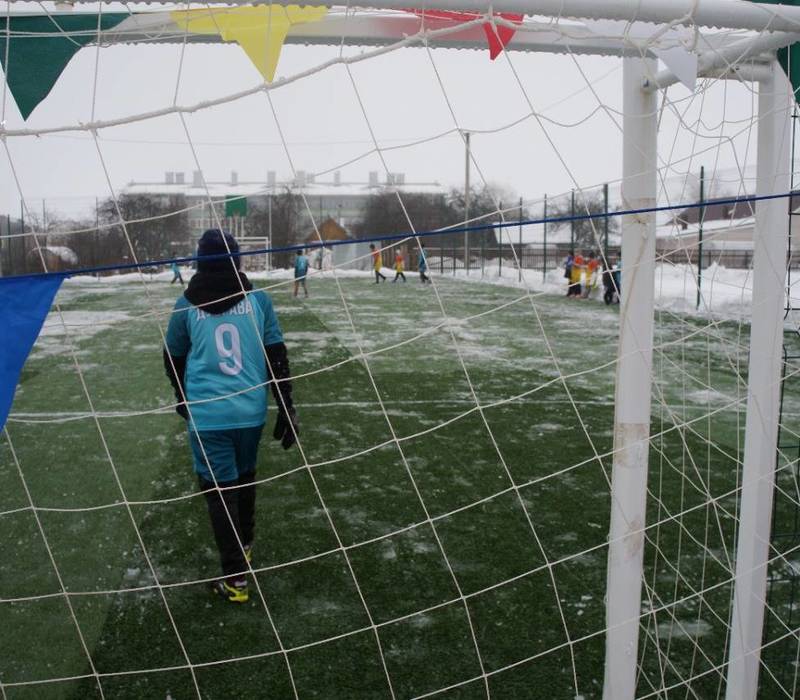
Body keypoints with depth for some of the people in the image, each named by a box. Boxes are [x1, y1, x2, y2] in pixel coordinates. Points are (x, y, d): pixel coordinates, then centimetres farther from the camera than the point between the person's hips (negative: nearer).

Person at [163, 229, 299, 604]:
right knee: (245, 477, 23)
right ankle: (244, 545, 42)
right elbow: (276, 356, -3)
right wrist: (286, 408, 3)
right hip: (250, 410, 2)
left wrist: (184, 396, 30)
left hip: (206, 415, -2)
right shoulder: (257, 298, -2)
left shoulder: (187, 305, -2)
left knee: (220, 489, 5)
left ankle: (235, 578, 5)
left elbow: (174, 358, 11)